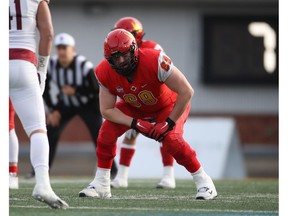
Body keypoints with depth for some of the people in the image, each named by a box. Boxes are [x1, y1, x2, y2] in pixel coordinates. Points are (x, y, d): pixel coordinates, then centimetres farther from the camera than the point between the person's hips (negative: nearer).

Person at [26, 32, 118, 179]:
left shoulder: (84, 65, -28)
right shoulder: (52, 65, -16)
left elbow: (97, 90, -23)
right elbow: (46, 89, -3)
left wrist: (75, 91, -31)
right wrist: (52, 110, -10)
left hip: (87, 104, -4)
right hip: (65, 104, 4)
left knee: (98, 133, -16)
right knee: (50, 132, -6)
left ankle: (112, 170, -8)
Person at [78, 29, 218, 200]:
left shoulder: (154, 61, -40)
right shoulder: (105, 73, -25)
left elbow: (186, 91, -36)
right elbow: (107, 110, -17)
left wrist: (169, 123, -30)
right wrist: (136, 124, -30)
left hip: (168, 105, -4)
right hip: (135, 108, 4)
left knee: (171, 139, -28)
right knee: (107, 131, -16)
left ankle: (203, 182, -10)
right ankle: (101, 184, -1)